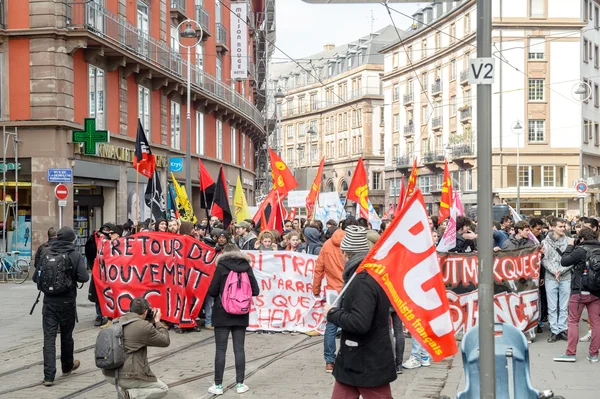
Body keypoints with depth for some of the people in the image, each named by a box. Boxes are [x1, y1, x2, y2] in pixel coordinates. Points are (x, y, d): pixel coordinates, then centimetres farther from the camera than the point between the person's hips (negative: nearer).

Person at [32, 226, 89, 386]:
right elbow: (84, 277, -16)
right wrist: (71, 276, 5)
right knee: (66, 336, 17)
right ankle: (67, 366, 37)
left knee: (49, 338, -1)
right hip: (67, 302, 0)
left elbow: (36, 277, 0)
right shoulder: (75, 255, -7)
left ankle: (49, 376, -8)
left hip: (49, 301, 1)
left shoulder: (46, 253, -2)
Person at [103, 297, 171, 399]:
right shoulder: (144, 326, -14)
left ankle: (124, 388, 14)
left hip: (109, 374, 8)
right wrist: (157, 321, 10)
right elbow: (165, 341, -1)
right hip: (127, 376, -8)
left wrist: (151, 322, 17)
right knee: (163, 389, 11)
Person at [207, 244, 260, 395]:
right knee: (239, 349, 8)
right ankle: (240, 384, 10)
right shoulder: (246, 267, 2)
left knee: (221, 350, 2)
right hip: (241, 315, 3)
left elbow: (211, 291, -9)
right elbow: (255, 291, 2)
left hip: (222, 314, -3)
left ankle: (218, 385, 5)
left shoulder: (221, 267, -8)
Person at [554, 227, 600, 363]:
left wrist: (570, 246, 4)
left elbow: (564, 261, -7)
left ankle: (570, 353, 1)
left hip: (580, 291, -5)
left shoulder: (581, 250, -13)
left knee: (573, 321, 4)